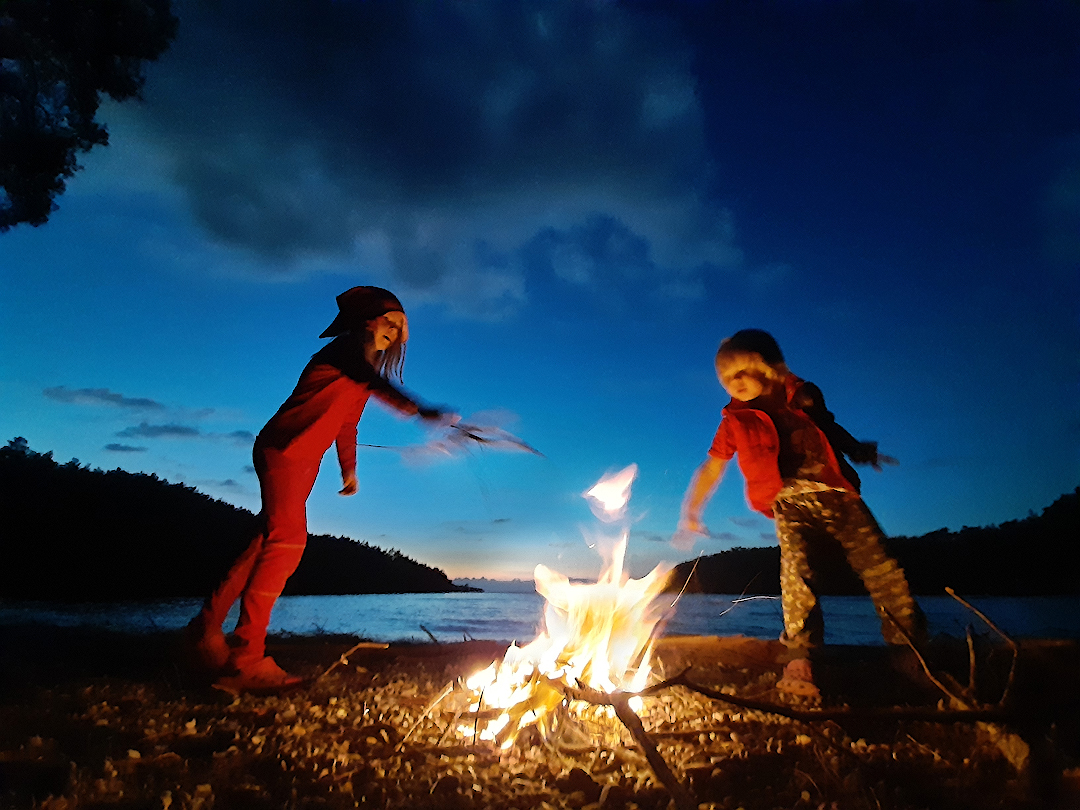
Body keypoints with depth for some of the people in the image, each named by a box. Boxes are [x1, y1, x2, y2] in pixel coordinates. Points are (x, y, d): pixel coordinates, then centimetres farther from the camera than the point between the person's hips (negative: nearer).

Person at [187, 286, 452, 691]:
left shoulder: (363, 367, 21)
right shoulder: (348, 347, -8)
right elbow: (372, 380, -31)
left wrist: (349, 469, 27)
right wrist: (417, 409, -45)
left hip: (304, 460, 10)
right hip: (284, 448, -10)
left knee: (269, 542, 10)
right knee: (286, 540, -17)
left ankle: (208, 628, 20)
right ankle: (246, 659, -16)